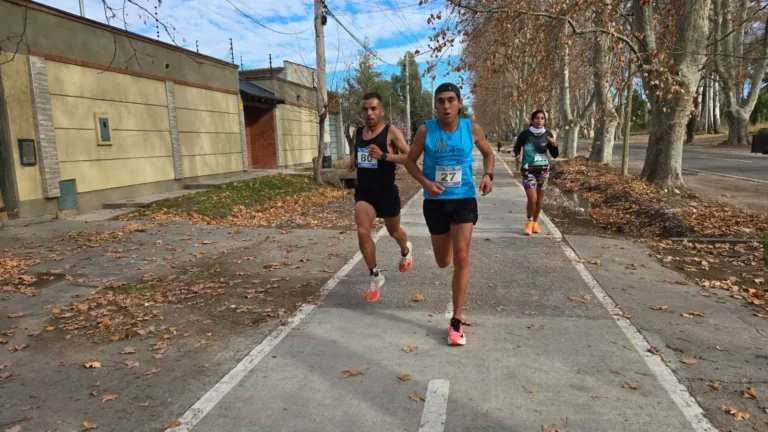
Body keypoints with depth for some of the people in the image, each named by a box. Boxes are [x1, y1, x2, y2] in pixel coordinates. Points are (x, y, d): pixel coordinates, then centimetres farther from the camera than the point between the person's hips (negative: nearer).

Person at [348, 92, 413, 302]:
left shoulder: (392, 132, -14)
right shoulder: (357, 132, 4)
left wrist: (384, 156, -31)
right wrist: (354, 159, 2)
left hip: (387, 192, -3)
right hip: (363, 191, 3)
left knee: (394, 231, 18)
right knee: (363, 233, -14)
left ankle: (405, 250, 56)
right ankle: (375, 277, 4)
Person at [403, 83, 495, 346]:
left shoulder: (472, 129, -5)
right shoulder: (425, 130, -8)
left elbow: (488, 154, 12)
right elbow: (410, 161, 2)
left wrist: (488, 175, -9)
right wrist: (426, 183, -16)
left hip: (464, 199, -1)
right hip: (435, 201, 1)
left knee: (461, 258, -9)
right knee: (443, 262, 12)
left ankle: (457, 321, 1)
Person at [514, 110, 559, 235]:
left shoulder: (548, 135, -3)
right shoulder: (525, 134, -10)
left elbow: (555, 155, 1)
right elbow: (517, 147, 7)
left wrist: (554, 145, -17)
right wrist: (518, 155, -13)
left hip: (543, 169, 3)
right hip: (528, 170, -3)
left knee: (539, 198, 11)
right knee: (532, 199, -12)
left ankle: (535, 221, 31)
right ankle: (529, 221, 14)